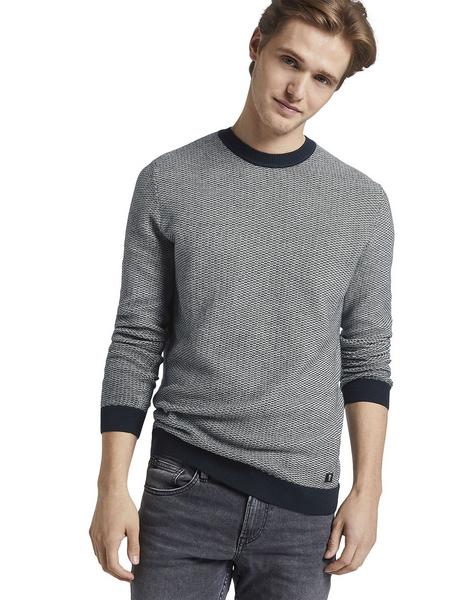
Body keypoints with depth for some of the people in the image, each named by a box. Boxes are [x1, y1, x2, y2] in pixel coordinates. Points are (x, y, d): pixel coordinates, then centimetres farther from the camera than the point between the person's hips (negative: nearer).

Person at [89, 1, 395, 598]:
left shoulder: (364, 203, 3)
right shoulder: (168, 182, 1)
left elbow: (366, 355, 7)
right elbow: (137, 342, 2)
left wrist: (368, 489, 1)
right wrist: (112, 487, -3)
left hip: (304, 502, 1)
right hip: (184, 487, -1)